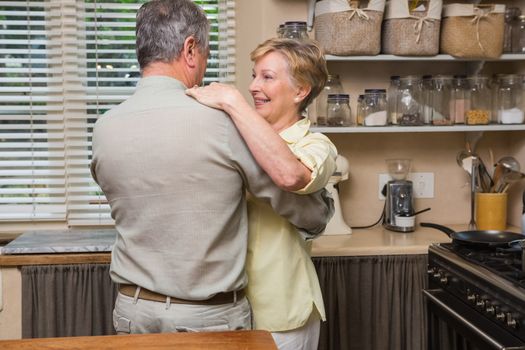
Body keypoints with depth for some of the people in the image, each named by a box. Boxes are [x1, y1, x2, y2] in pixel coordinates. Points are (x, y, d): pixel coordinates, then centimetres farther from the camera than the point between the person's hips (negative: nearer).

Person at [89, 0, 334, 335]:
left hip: (134, 309, 4)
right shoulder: (225, 121, -19)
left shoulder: (104, 129, -6)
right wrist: (323, 209, 14)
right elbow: (312, 213, -10)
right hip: (210, 317, -3)